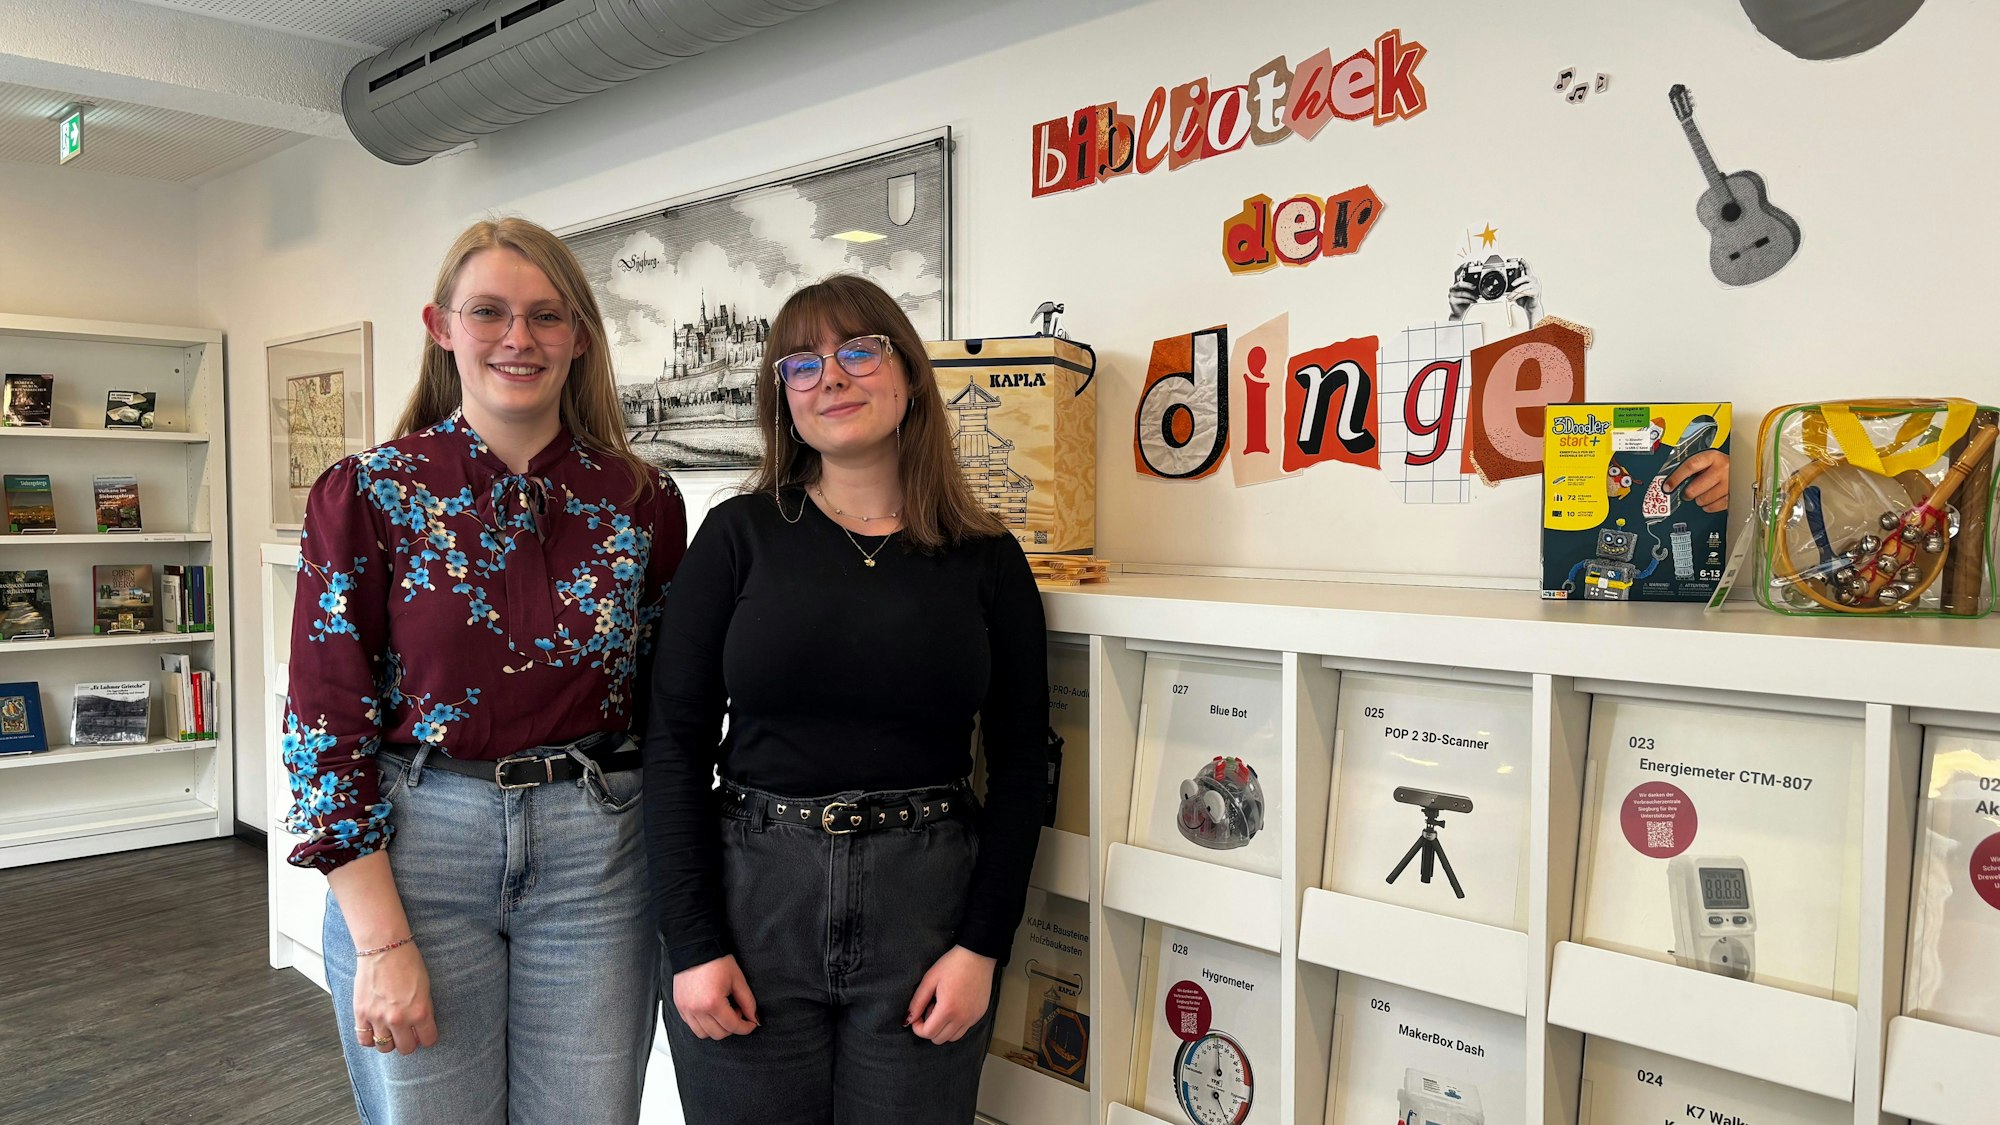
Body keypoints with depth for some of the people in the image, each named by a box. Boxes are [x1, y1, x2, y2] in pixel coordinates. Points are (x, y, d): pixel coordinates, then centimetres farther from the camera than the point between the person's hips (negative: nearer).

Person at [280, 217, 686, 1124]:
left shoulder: (642, 502, 1)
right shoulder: (368, 494, -4)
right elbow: (326, 722, -5)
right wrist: (383, 941, -9)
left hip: (596, 853, 2)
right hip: (412, 846, -1)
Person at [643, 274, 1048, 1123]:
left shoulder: (986, 559, 1)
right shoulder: (741, 534, 0)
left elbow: (1019, 767, 2)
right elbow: (676, 742, -2)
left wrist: (982, 946, -4)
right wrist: (692, 943, -7)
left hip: (924, 902, 1)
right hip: (749, 895, 0)